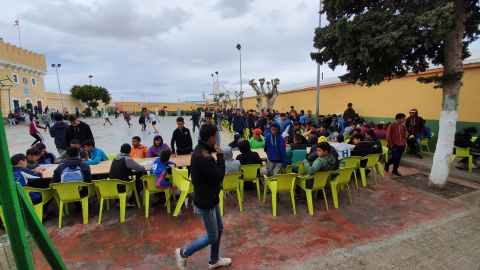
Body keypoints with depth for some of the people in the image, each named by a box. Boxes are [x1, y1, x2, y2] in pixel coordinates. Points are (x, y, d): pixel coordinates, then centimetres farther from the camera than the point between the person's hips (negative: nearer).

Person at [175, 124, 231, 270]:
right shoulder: (204, 157, -31)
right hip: (206, 201, -10)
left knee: (219, 229, 22)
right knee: (212, 236, 9)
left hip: (210, 197, 10)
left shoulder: (200, 149, 2)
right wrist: (220, 156, -16)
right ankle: (183, 253, 27)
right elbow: (219, 177, -22)